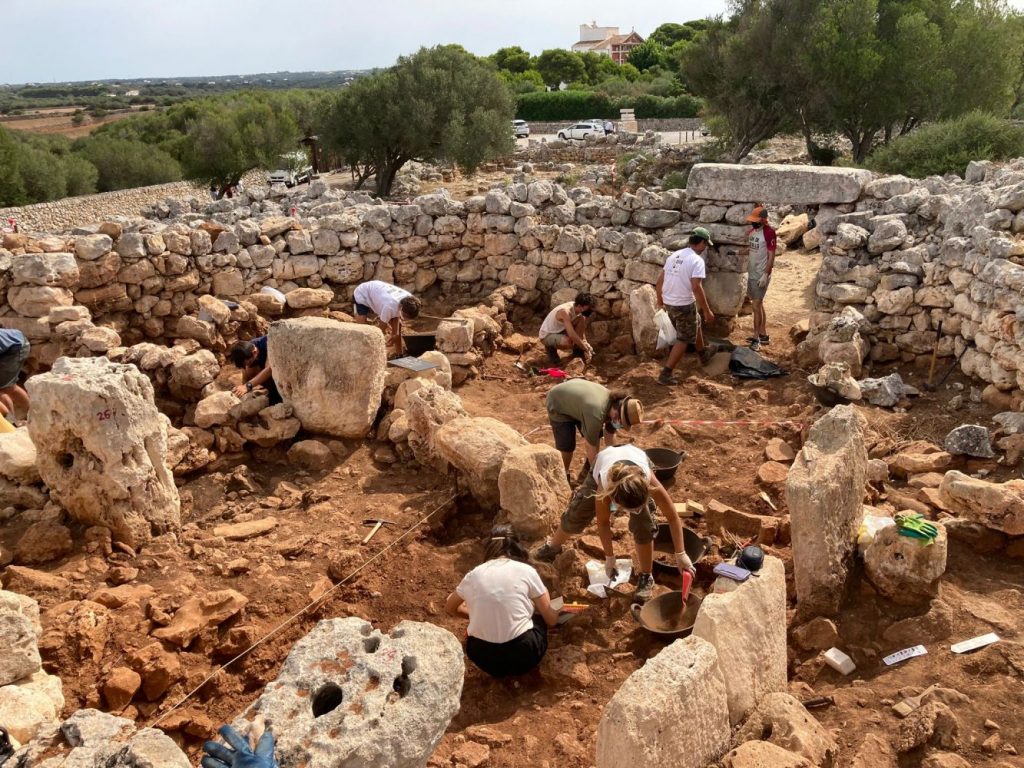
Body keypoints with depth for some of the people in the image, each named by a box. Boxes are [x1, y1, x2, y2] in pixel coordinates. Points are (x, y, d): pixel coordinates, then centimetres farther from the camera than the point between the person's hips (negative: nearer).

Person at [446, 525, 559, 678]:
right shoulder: (526, 570, 0)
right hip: (522, 654, -2)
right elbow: (552, 620, 8)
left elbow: (450, 608, 24)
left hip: (482, 657, 3)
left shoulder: (474, 574, 6)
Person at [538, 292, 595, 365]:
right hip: (547, 335, -7)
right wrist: (586, 349, -30)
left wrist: (585, 343, -13)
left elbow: (582, 329, 0)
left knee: (581, 319, -13)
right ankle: (551, 347, -4)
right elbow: (572, 335, -39)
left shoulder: (577, 308, -11)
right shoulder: (565, 312, -34)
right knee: (569, 342, -37)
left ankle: (577, 349, 0)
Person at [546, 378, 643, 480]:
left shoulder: (615, 404, -18)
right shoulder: (596, 414, -41)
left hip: (575, 395, 7)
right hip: (558, 404, -7)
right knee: (567, 446, -13)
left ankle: (588, 471, 20)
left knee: (596, 436, 1)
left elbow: (609, 434, -4)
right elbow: (591, 447, -31)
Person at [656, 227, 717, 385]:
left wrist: (660, 299, 25)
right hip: (684, 305, -8)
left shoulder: (674, 255, 7)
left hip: (668, 302, 8)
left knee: (695, 324, 30)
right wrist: (707, 311, -19)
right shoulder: (697, 260, -17)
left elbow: (660, 280, 11)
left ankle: (703, 353, 51)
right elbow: (696, 288, -25)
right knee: (683, 339, 4)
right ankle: (666, 373, 0)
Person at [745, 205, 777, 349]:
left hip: (761, 275, -9)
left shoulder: (769, 233, -17)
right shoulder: (752, 231, 8)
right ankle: (763, 335, 22)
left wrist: (765, 275, -22)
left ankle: (756, 337, 0)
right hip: (752, 273, 9)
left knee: (756, 305, -7)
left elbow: (771, 257, -18)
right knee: (758, 304, 14)